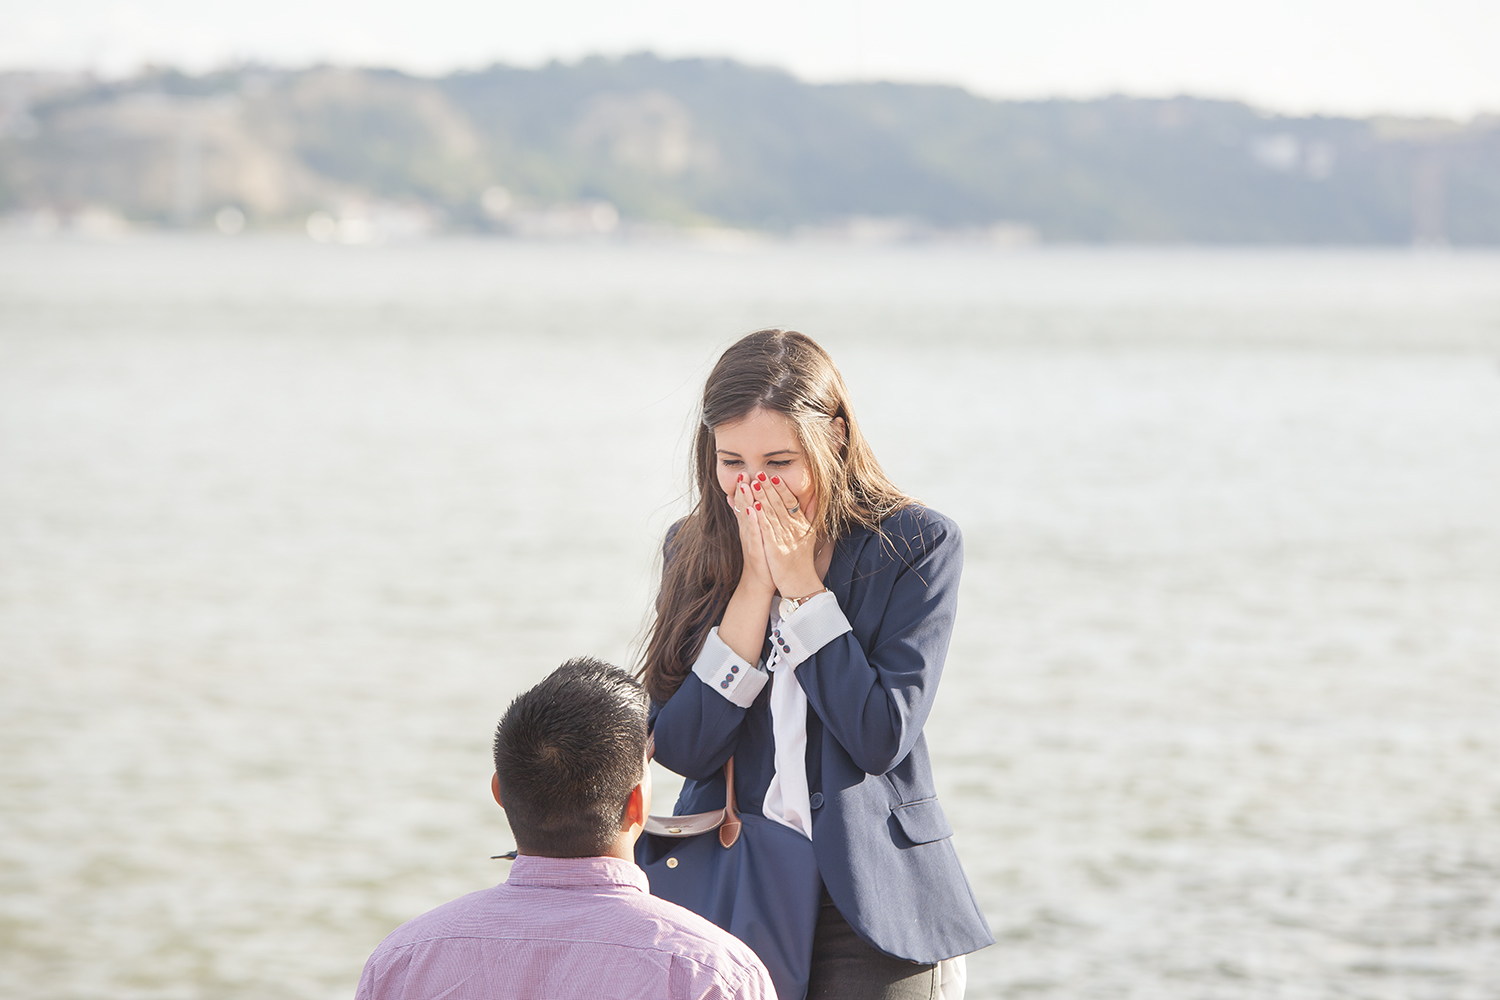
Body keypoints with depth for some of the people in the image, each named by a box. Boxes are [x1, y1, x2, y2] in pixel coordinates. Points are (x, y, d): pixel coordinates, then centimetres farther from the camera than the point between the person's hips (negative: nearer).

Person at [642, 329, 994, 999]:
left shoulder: (917, 546, -6)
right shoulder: (694, 551, 3)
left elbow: (883, 737, -16)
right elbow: (682, 748, -7)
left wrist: (802, 584, -14)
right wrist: (754, 582, -12)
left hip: (870, 898, -2)